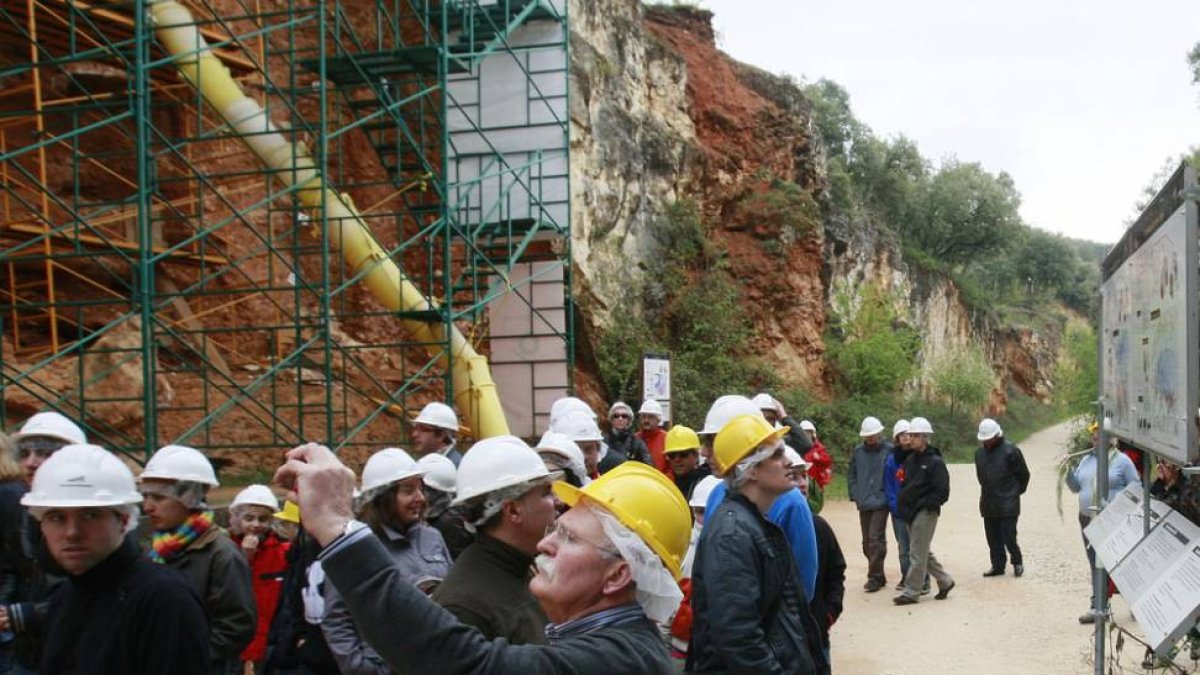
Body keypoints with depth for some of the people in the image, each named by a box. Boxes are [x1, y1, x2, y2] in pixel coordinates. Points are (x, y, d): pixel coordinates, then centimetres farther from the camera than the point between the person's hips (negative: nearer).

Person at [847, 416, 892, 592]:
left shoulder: (889, 450, -7)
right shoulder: (858, 451, 7)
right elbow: (851, 473, 14)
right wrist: (854, 494, 6)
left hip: (881, 503, -5)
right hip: (863, 503, 5)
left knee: (875, 539, -11)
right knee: (867, 542, 11)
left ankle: (874, 577, -3)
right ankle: (878, 576, 23)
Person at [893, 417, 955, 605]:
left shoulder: (935, 462, -10)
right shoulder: (910, 460, 13)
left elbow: (942, 492, -13)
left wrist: (927, 505, -15)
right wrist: (902, 502, 9)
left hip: (925, 513, -8)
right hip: (912, 512, 8)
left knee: (917, 554, -5)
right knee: (923, 552, 15)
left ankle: (911, 592, 0)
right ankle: (945, 581, 30)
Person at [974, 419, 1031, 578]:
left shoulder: (1010, 450, -11)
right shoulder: (979, 452, 7)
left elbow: (1024, 474, -1)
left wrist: (1017, 491, 4)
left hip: (1007, 504, -6)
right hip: (987, 504, 6)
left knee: (1008, 536, -4)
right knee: (993, 538, 9)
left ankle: (1017, 562, 17)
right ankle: (997, 565, 20)